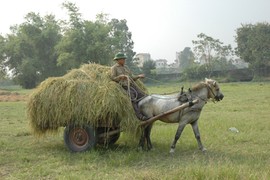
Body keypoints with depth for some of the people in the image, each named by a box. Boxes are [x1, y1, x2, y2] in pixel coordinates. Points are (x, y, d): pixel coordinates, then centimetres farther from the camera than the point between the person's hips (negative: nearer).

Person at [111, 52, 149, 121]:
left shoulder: (126, 67, 23)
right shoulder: (114, 68, 6)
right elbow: (113, 78, -2)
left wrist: (139, 76, 5)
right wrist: (120, 77, -18)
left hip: (132, 85, 7)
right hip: (124, 87, -6)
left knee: (144, 96, -10)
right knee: (133, 99, -27)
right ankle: (139, 115, -32)